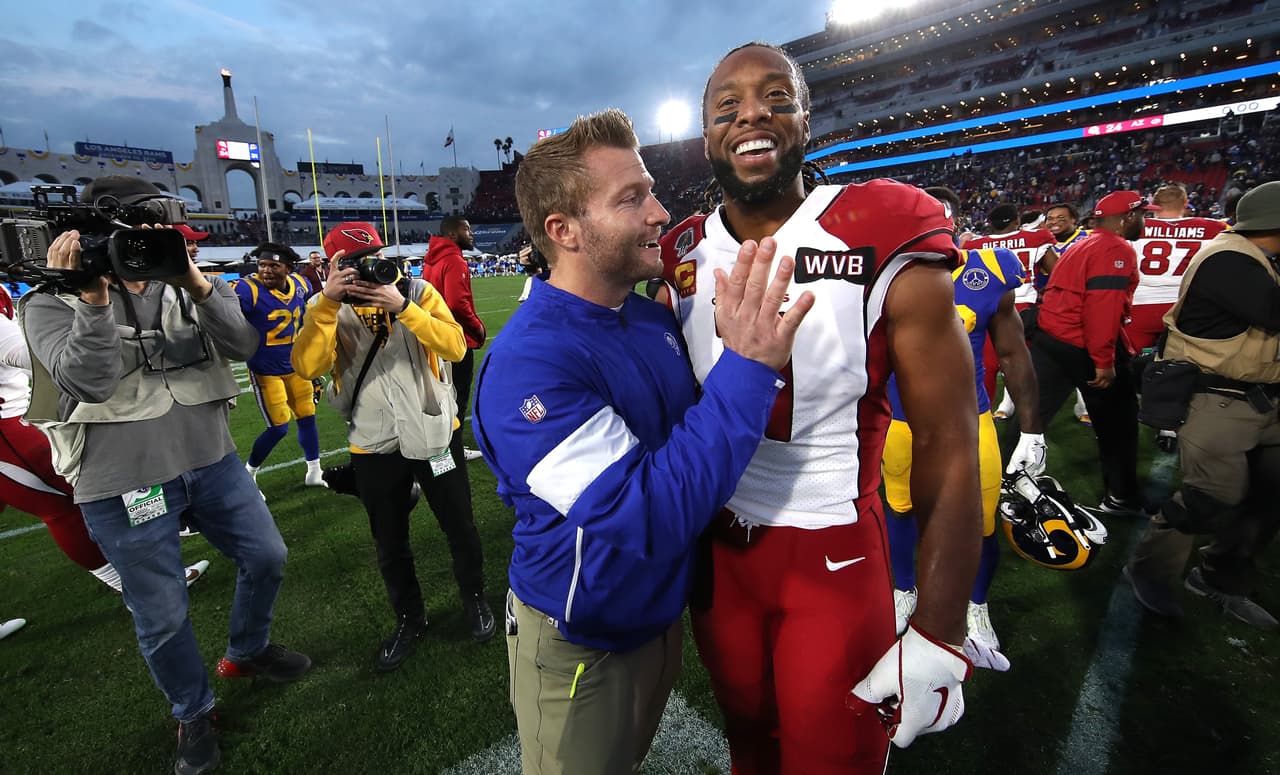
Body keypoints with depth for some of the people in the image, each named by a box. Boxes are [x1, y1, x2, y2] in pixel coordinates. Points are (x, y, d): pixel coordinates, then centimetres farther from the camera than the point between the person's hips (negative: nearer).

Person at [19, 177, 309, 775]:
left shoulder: (190, 287, 4)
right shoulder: (51, 304, -5)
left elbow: (243, 345, -12)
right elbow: (88, 381, -21)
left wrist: (198, 285, -25)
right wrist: (94, 298, -29)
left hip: (211, 461, 4)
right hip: (123, 484, -3)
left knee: (267, 557, 14)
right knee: (162, 616, 7)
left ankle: (246, 651, 42)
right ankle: (193, 713, 34)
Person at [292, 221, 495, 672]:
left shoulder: (418, 292, -6)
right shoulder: (326, 308, -3)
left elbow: (455, 347, -20)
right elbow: (307, 368, -19)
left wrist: (401, 307, -28)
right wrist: (328, 302, -25)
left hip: (433, 434, -1)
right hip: (374, 447, 2)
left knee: (459, 529, 14)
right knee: (390, 545, 17)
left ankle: (475, 600, 40)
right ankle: (409, 618, 41)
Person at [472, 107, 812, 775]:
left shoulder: (654, 320, -5)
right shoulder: (528, 361, -30)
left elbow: (690, 438, 8)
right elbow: (644, 521, -36)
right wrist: (746, 366, -37)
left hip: (663, 615, 7)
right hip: (581, 649, -6)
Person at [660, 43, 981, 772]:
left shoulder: (889, 250, -14)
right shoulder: (683, 262, -1)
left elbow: (949, 448, -11)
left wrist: (937, 638, -10)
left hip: (834, 557, -3)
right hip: (717, 549, 4)